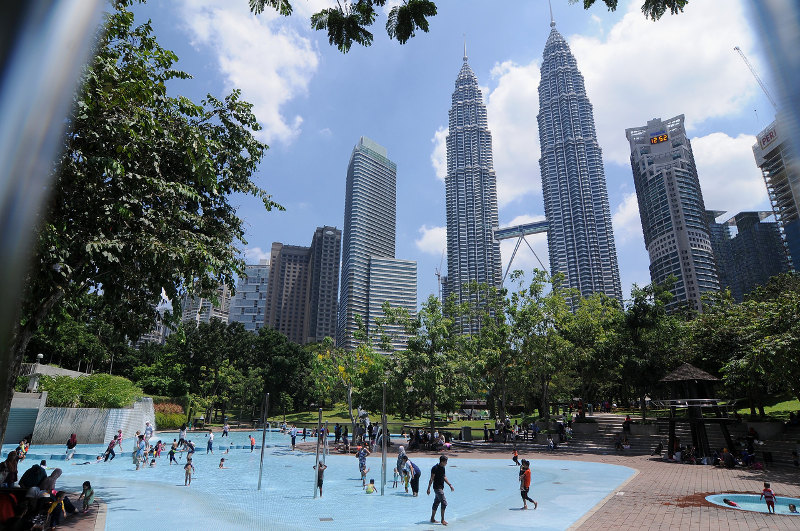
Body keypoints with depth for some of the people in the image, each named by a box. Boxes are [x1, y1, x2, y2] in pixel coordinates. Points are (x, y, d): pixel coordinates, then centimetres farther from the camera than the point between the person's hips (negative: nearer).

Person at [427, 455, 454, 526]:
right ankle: (442, 520, -2)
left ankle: (432, 519, 23)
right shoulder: (435, 468, -17)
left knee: (436, 503, 14)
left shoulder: (442, 468, 10)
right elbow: (432, 479, -16)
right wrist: (429, 488, -17)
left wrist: (450, 485, 16)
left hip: (441, 487, 9)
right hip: (437, 488, -9)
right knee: (444, 502, -10)